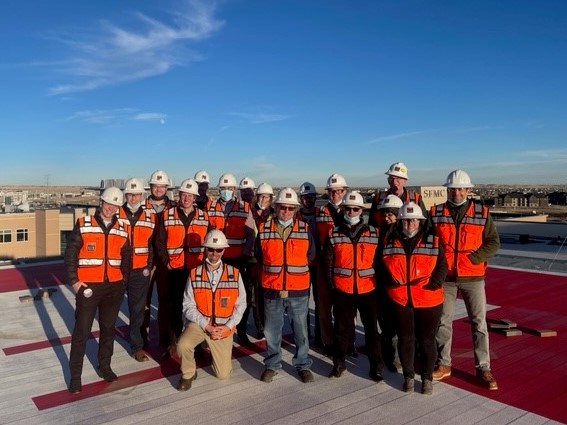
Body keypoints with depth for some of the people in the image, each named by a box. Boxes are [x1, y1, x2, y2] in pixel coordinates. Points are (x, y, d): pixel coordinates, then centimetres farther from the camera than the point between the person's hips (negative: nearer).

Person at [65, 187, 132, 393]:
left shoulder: (122, 231, 5)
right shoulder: (83, 225, -4)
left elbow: (126, 258, 13)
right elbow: (70, 254, -4)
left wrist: (123, 280, 6)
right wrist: (74, 281, -8)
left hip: (114, 287, 3)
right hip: (88, 287, -3)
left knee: (108, 328, 13)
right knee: (82, 331, 2)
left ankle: (105, 366, 29)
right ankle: (75, 374, 14)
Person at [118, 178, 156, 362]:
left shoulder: (150, 217, 3)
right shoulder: (116, 214, -1)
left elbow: (153, 243, 6)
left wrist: (149, 266, -1)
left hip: (140, 271, 0)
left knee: (137, 310, 5)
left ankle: (137, 346, 15)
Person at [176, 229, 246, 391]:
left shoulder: (234, 274, -5)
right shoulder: (194, 274, -6)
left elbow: (240, 304, -3)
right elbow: (188, 306, -8)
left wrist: (227, 326, -14)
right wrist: (206, 325, -18)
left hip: (224, 327, 1)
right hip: (199, 323, 0)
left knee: (223, 374, 1)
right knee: (183, 345, -31)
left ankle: (221, 353, 36)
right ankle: (188, 374, 2)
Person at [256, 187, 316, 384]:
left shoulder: (304, 229, -1)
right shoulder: (263, 229, -1)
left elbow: (310, 256, 10)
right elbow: (258, 257, 10)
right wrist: (272, 270, 10)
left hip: (298, 290, 0)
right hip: (272, 290, 0)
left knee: (300, 330, 11)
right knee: (272, 330, 11)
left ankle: (303, 365, 27)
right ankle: (272, 365, 28)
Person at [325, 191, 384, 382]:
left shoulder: (373, 233, 0)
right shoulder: (334, 234, 1)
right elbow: (328, 262, 4)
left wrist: (378, 283, -1)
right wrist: (332, 284, 1)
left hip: (368, 289, 0)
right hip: (342, 290, 0)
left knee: (372, 329, 8)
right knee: (342, 328, 11)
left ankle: (376, 367, 21)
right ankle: (339, 363, 28)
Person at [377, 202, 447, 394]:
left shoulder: (433, 242, 0)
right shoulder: (388, 242, 3)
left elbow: (442, 266, 0)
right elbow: (380, 265, 9)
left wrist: (434, 282, -16)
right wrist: (390, 280, -7)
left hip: (428, 300, -1)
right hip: (400, 299, 1)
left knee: (427, 340, 9)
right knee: (405, 339, 12)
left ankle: (427, 378, 28)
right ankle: (408, 376, 30)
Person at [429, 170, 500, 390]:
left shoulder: (481, 212, -1)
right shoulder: (436, 213, 0)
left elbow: (493, 242, -1)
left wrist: (472, 258, -13)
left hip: (473, 277, -1)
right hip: (445, 277, 1)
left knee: (479, 323, 5)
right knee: (443, 322, 10)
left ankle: (483, 368, 18)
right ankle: (443, 364, 24)